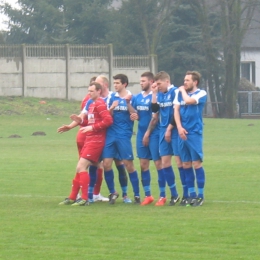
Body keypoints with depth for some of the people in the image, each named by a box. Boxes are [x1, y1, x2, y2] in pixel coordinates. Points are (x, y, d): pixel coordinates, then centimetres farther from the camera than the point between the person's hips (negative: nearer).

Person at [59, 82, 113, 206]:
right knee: (79, 168, 12)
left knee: (81, 167, -15)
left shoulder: (99, 104, -11)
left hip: (96, 141, -10)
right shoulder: (91, 103, 17)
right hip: (89, 140, 10)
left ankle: (84, 199, -14)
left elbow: (108, 120, -21)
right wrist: (79, 119, 5)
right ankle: (72, 198, 19)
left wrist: (92, 127, -21)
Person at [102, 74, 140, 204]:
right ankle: (112, 192, 14)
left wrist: (128, 103, -20)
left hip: (124, 135, -4)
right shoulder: (112, 97, 11)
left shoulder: (131, 98, 0)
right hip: (111, 134, 4)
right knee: (106, 164, -2)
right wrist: (111, 108, -11)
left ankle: (136, 195, 4)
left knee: (128, 164, -4)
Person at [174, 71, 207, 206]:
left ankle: (200, 195, 1)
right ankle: (192, 194, 14)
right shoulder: (180, 93, 13)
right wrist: (179, 127, -7)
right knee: (186, 164, 7)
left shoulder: (201, 93, -3)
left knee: (197, 163, -5)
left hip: (195, 133, -5)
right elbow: (176, 110, 6)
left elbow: (188, 100, -20)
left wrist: (183, 90, -1)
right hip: (182, 133, 5)